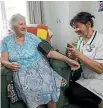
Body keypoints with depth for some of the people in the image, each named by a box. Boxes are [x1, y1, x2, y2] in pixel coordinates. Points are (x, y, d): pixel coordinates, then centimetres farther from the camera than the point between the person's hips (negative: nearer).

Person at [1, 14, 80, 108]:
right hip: (22, 72, 0)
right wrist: (10, 65, -21)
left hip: (40, 68, 0)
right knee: (32, 89, -30)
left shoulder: (32, 37, 2)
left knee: (49, 87, -27)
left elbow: (49, 52, -4)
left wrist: (68, 60, -13)